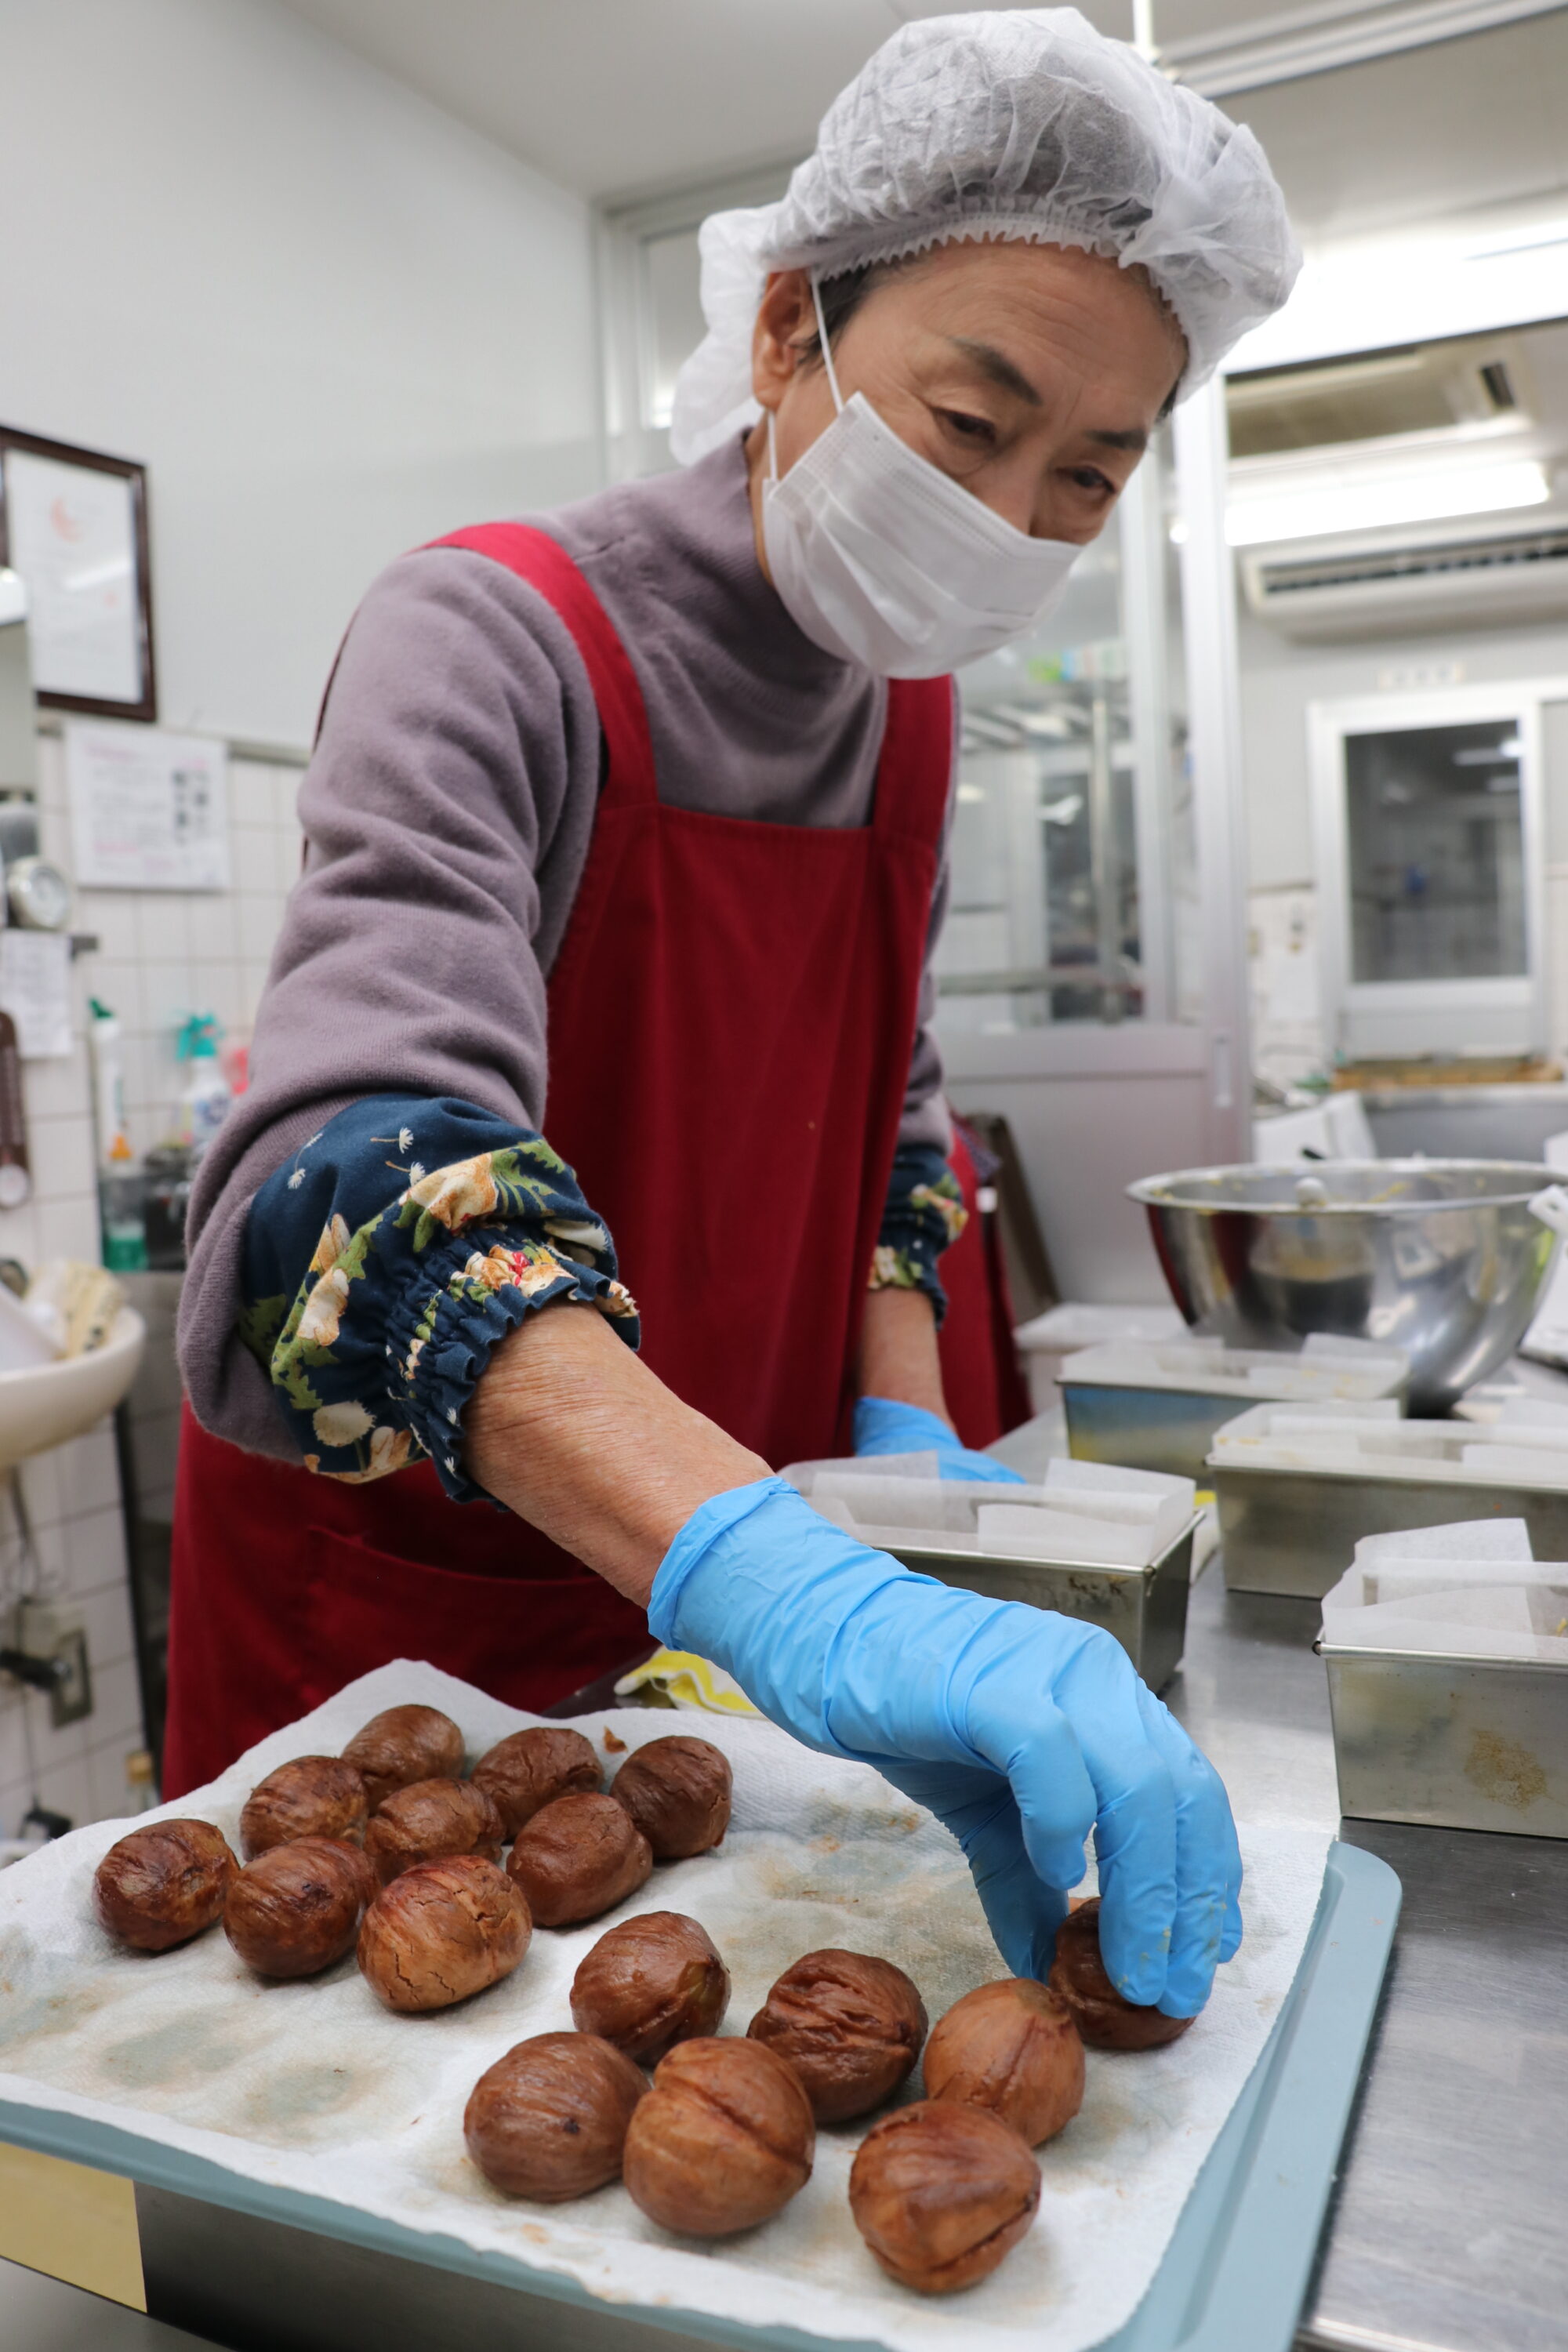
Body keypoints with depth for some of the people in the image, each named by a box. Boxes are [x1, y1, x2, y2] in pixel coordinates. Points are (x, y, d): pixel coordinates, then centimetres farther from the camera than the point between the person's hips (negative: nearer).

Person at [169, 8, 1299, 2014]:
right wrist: (783, 1590, -52)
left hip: (701, 1605, 6)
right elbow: (361, 1168, -39)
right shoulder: (497, 638, -23)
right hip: (387, 1582, -5)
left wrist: (899, 1431, -4)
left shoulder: (912, 707, 0)